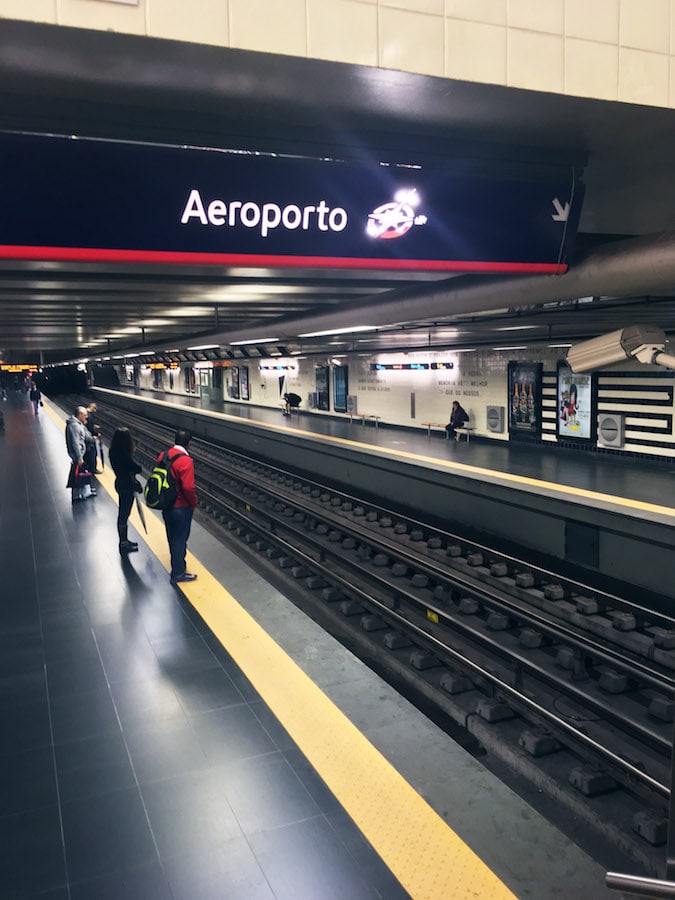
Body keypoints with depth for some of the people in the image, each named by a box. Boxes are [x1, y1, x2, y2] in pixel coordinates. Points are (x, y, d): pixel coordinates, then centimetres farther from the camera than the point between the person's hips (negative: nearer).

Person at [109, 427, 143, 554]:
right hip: (127, 486, -9)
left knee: (123, 513, 19)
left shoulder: (114, 452, 1)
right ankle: (123, 544, 16)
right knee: (124, 514, 3)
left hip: (121, 484, 9)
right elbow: (137, 469, -22)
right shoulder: (124, 455, -27)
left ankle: (124, 540, 33)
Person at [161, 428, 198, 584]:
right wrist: (194, 502, -10)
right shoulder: (185, 461, -26)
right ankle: (178, 573, 15)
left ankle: (177, 561, 43)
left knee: (172, 536, 23)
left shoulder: (163, 456, -3)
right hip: (181, 507, -7)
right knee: (180, 538, 6)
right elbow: (188, 487, -28)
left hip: (166, 504, 7)